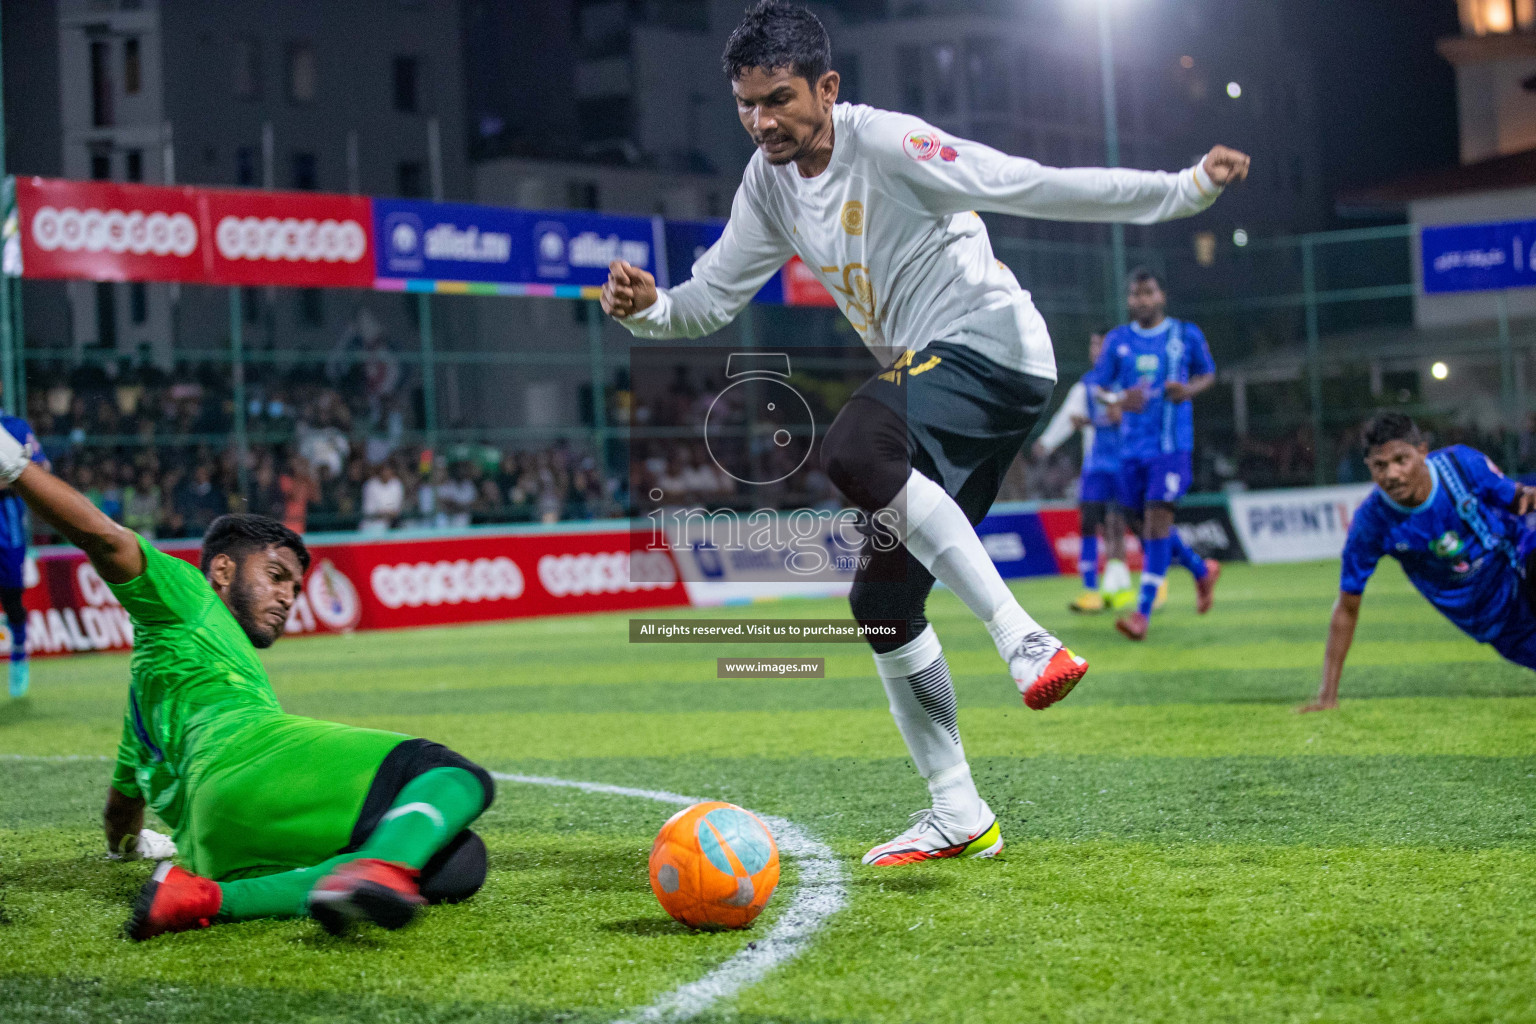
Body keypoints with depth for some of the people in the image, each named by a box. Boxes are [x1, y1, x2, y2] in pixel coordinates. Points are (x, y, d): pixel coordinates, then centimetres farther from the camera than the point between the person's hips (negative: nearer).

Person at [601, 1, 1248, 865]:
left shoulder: (883, 144, -14)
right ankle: (959, 816, 13)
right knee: (882, 598, 5)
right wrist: (649, 307, -8)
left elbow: (1034, 188, -16)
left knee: (853, 452, -36)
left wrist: (1185, 189, -21)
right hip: (929, 376, 9)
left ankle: (1020, 636, -34)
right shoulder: (772, 179, 9)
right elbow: (712, 297, 14)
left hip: (993, 347, -9)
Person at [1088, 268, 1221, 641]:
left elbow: (1208, 373, 14)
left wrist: (1189, 390, -8)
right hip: (1132, 445, 4)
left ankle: (1143, 612, -15)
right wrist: (1118, 399, -15)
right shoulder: (1118, 340, 5)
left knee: (1158, 516, -15)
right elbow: (1097, 384, 8)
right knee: (1145, 523, 9)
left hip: (1173, 445, -4)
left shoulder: (1186, 335, 1)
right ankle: (1202, 570, 37)